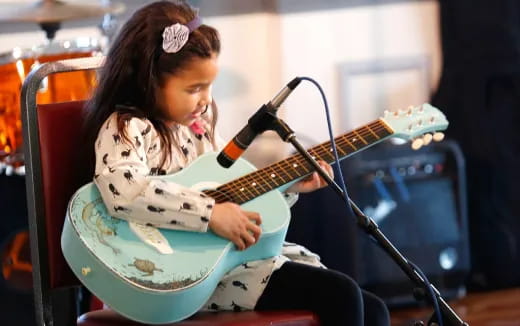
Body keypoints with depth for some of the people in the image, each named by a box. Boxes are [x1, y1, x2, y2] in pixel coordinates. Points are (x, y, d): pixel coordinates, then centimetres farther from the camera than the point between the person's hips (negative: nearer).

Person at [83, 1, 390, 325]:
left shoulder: (198, 125, 13)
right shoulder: (127, 128, -12)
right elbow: (123, 191, -34)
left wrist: (289, 184, 9)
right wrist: (212, 214, -31)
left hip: (237, 252, 9)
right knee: (340, 297, -18)